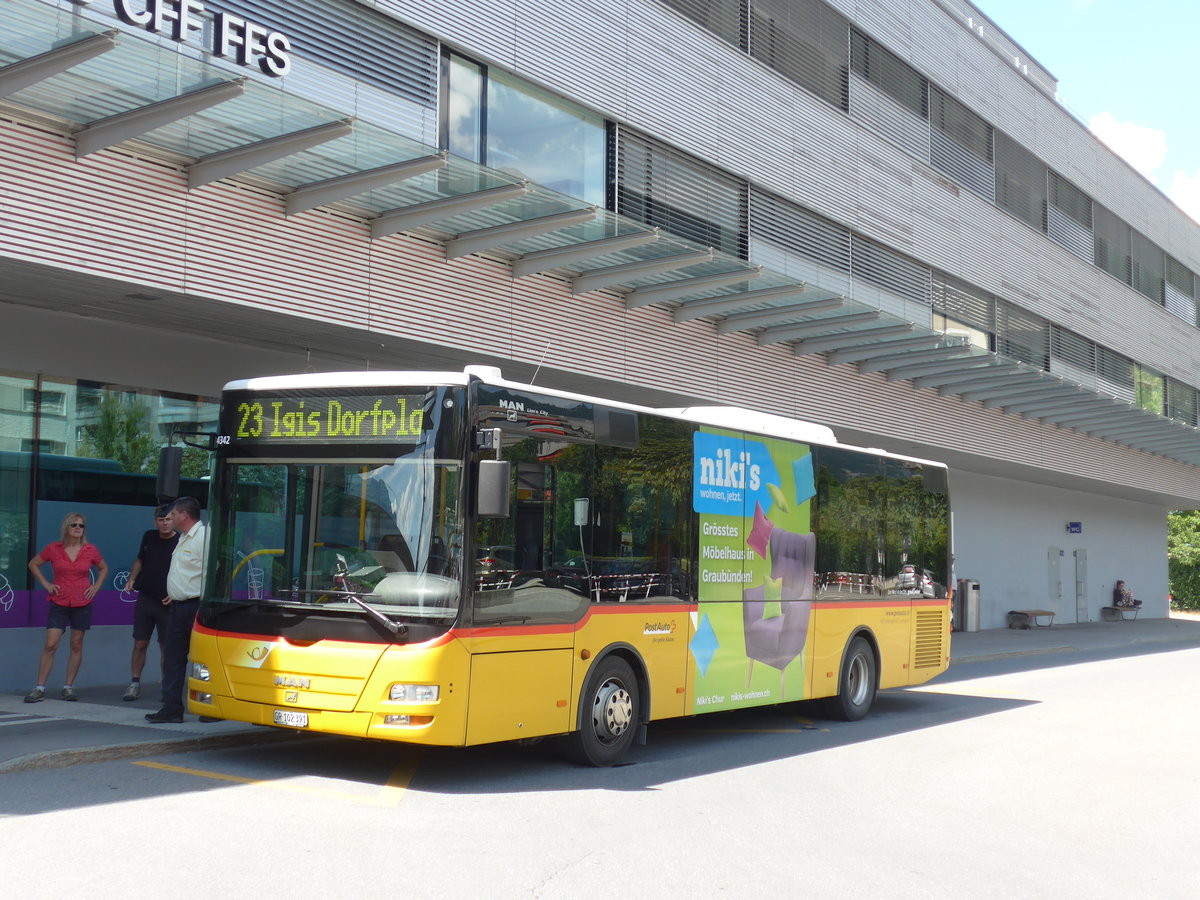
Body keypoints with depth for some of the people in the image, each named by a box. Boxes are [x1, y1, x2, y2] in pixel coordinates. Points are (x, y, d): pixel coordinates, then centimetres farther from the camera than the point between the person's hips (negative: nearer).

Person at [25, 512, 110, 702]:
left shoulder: (91, 550, 0)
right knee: (50, 645, -7)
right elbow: (33, 564, 12)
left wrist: (96, 586, 5)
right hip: (59, 603, -1)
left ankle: (68, 687, 13)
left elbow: (104, 568, 18)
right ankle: (39, 688, -1)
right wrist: (45, 583, 2)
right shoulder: (53, 549, -2)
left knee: (76, 645, 4)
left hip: (82, 603, 1)